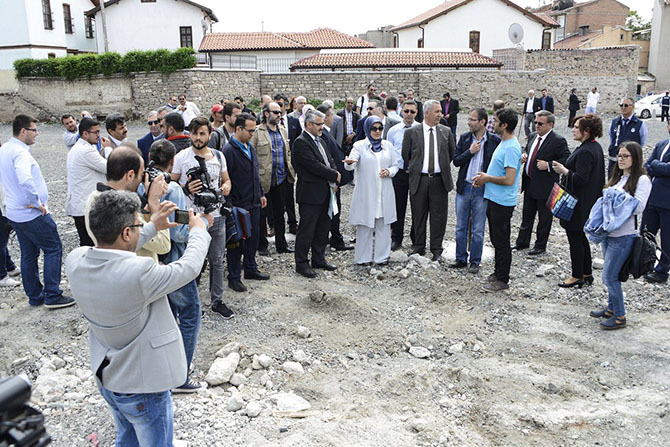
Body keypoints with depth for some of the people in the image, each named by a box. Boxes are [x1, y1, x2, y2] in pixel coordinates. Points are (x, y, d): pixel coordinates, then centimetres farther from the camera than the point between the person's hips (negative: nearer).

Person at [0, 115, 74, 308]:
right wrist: (37, 203, -24)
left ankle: (34, 296, 23)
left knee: (28, 255, 15)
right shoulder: (20, 152, -20)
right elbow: (25, 180, -37)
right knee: (53, 250, 0)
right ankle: (52, 296, 0)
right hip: (32, 213, -9)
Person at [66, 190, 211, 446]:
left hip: (105, 378, 7)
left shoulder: (75, 261, -15)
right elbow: (188, 268, -19)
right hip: (141, 387, -7)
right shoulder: (139, 274, -35)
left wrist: (153, 227, 9)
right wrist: (199, 230, -2)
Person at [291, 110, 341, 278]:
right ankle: (301, 264, 11)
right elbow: (314, 166, -22)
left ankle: (319, 259, 29)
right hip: (310, 194, -9)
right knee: (306, 231, 0)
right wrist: (334, 176, -11)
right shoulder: (301, 142, -15)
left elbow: (329, 161, 16)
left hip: (324, 193, 9)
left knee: (323, 229, 16)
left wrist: (333, 180, -1)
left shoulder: (319, 140, 15)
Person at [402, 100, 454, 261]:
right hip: (419, 180, -1)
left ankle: (436, 249, 18)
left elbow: (452, 152, 18)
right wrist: (413, 170, 10)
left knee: (438, 216, 5)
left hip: (439, 180, 1)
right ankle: (419, 247, 23)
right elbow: (405, 155, 7)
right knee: (418, 216, 9)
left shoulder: (446, 131, 5)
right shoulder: (411, 132, -1)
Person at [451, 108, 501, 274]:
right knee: (461, 227, 12)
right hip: (464, 187, 4)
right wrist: (470, 152, -12)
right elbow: (456, 161, 1)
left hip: (482, 190, -4)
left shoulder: (495, 140, -7)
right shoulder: (464, 138, 3)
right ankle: (461, 259, 25)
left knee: (478, 230, 5)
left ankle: (475, 262, 19)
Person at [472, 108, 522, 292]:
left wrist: (487, 178, -13)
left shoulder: (511, 148, -21)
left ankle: (502, 280, 12)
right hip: (494, 199, 10)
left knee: (501, 241, 1)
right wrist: (485, 175, 8)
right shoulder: (503, 143, 11)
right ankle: (498, 272, 32)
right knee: (496, 239, 19)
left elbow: (509, 179, -26)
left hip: (503, 202, -10)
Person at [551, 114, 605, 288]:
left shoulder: (585, 152, -23)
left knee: (575, 238, 1)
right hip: (588, 201, 10)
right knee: (581, 238, 19)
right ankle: (587, 273, 29)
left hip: (578, 203, -10)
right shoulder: (595, 147, 10)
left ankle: (577, 276, 12)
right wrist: (566, 168, 12)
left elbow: (580, 179, -25)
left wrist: (564, 170, -14)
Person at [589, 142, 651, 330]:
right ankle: (611, 309, 32)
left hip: (624, 235, -7)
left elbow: (638, 208, -18)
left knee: (609, 276, -5)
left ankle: (620, 316, 9)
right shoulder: (618, 177, 14)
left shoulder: (642, 180, -9)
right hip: (608, 232, 7)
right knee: (611, 275, 17)